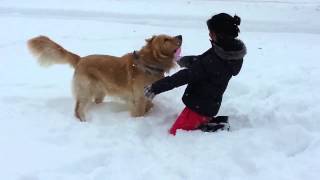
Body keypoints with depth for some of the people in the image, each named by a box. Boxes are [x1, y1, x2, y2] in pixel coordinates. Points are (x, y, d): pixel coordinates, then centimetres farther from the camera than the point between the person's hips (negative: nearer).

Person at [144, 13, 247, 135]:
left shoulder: (214, 60, -30)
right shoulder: (231, 52, -3)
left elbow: (186, 76, -29)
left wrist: (157, 87, -26)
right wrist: (186, 60, 27)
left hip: (199, 105, -9)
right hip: (210, 103, 9)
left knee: (175, 133, 2)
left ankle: (214, 128, -5)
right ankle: (213, 122, 10)